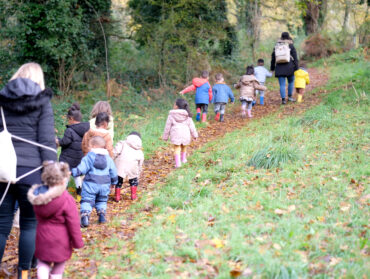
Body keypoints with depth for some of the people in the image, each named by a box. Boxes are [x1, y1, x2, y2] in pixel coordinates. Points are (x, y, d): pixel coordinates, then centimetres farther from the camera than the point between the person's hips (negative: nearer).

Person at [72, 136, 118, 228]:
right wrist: (114, 182, 27)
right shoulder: (108, 159, 7)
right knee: (102, 200, 23)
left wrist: (73, 172, -1)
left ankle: (85, 216, -19)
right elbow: (113, 172, 13)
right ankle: (102, 215, 11)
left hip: (91, 184, -4)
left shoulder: (88, 158, -6)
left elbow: (81, 169, -12)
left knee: (87, 200, -2)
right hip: (104, 184, 4)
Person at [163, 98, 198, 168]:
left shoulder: (171, 115, -2)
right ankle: (183, 159, 36)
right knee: (184, 147, 23)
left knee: (177, 148, -1)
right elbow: (191, 126, 9)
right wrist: (194, 135, 17)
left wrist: (165, 136, 10)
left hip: (175, 134, -3)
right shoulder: (187, 116, 6)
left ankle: (178, 163, -12)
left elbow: (168, 126, 1)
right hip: (185, 134, 3)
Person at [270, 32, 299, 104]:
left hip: (279, 68, 2)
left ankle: (283, 99, -6)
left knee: (282, 84, 1)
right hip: (289, 67, -2)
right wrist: (296, 68, -2)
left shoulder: (276, 46, 11)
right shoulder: (291, 46, 1)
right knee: (291, 82, 18)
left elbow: (273, 58, 16)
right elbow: (295, 58, -4)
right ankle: (290, 96, 14)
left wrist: (272, 68, 22)